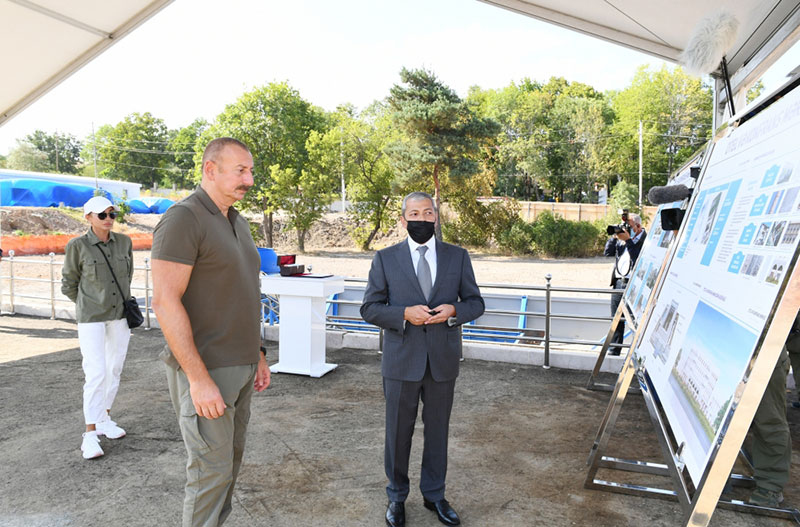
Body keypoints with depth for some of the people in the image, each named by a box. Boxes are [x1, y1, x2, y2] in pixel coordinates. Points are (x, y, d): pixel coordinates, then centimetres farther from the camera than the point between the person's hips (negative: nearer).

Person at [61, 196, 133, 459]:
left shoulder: (124, 242, 0)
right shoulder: (77, 246, -11)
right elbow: (68, 285, 1)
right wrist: (91, 308, 10)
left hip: (121, 316, 4)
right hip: (91, 319, -4)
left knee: (114, 370, 11)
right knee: (96, 374, -10)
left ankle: (104, 420, 28)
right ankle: (90, 435, -1)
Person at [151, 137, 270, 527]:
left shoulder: (238, 223, 12)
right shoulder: (183, 219, -15)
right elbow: (164, 301, -21)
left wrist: (257, 357, 17)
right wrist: (199, 379, -23)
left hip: (239, 368, 8)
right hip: (204, 370, -8)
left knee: (230, 460, 17)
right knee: (211, 470, 1)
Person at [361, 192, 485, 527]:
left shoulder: (458, 257, 4)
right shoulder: (385, 259, 0)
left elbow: (475, 302, 7)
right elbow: (369, 308, -2)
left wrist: (453, 311, -15)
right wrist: (404, 314, -18)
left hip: (442, 360, 2)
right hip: (401, 361, -1)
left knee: (438, 430, 15)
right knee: (398, 431, 11)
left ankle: (434, 494, 36)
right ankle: (397, 496, 32)